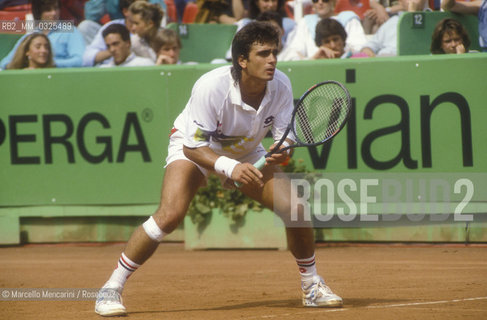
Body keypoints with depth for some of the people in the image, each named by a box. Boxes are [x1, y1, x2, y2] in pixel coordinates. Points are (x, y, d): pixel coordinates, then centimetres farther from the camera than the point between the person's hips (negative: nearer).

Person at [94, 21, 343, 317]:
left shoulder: (281, 86, -23)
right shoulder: (211, 87, -35)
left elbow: (287, 137, -15)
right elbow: (193, 147, -31)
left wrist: (282, 152, -39)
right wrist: (229, 168, -48)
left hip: (247, 155, 4)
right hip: (194, 149, -4)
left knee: (295, 209, -12)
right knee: (170, 215, -28)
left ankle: (312, 286, 13)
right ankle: (112, 288, -15)